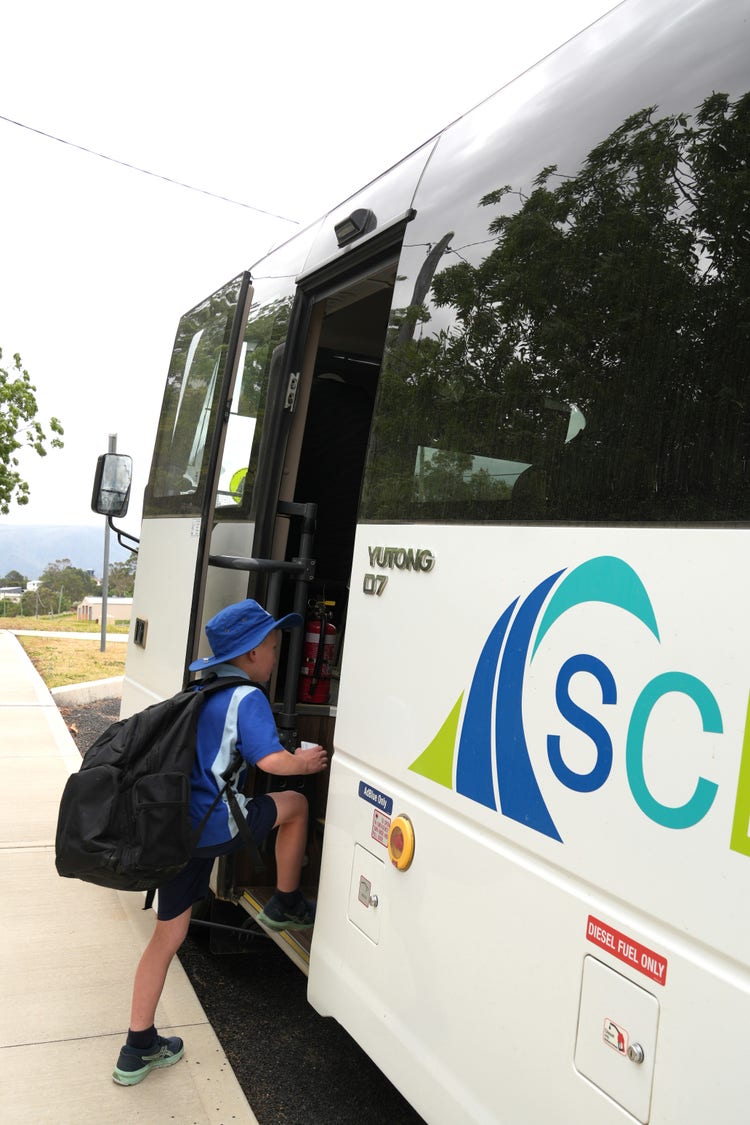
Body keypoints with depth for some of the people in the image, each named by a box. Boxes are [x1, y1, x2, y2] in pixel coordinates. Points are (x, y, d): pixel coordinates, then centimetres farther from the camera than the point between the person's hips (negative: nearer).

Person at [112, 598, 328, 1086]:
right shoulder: (247, 698, -12)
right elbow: (272, 760, -24)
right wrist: (305, 762, -3)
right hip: (216, 828, -8)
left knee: (168, 934, 17)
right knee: (294, 804, 14)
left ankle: (139, 1049, 27)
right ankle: (285, 906, 29)